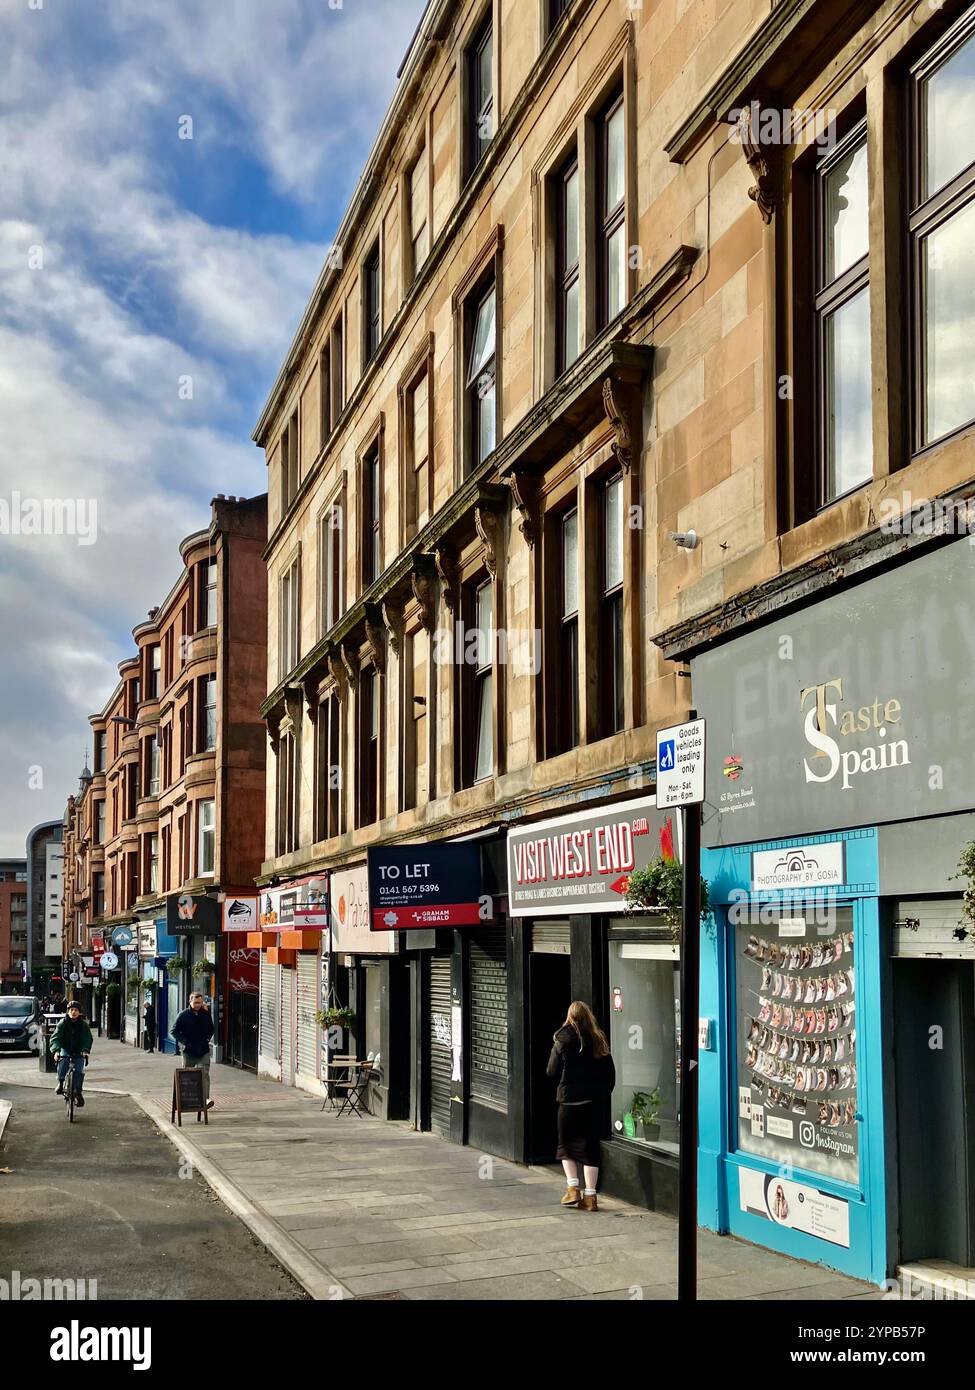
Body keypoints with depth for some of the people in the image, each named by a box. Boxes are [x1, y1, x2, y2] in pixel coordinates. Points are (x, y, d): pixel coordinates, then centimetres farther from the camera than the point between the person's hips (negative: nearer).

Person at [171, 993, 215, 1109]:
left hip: (203, 1051, 1)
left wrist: (207, 1039, 6)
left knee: (204, 1074, -13)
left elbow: (211, 1029, 21)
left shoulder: (206, 1014, 6)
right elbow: (175, 1031, -1)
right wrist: (185, 1042, -9)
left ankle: (205, 1099, -21)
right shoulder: (184, 1015, -4)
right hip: (189, 1051, -1)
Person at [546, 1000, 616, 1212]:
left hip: (569, 1099, -3)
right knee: (590, 1147, 6)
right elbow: (610, 1073, 5)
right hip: (594, 1101, 3)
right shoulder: (599, 1040, 2)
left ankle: (572, 1188, 1)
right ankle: (590, 1196, 4)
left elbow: (551, 1072, -3)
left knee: (566, 1145, 13)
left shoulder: (562, 1041, -7)